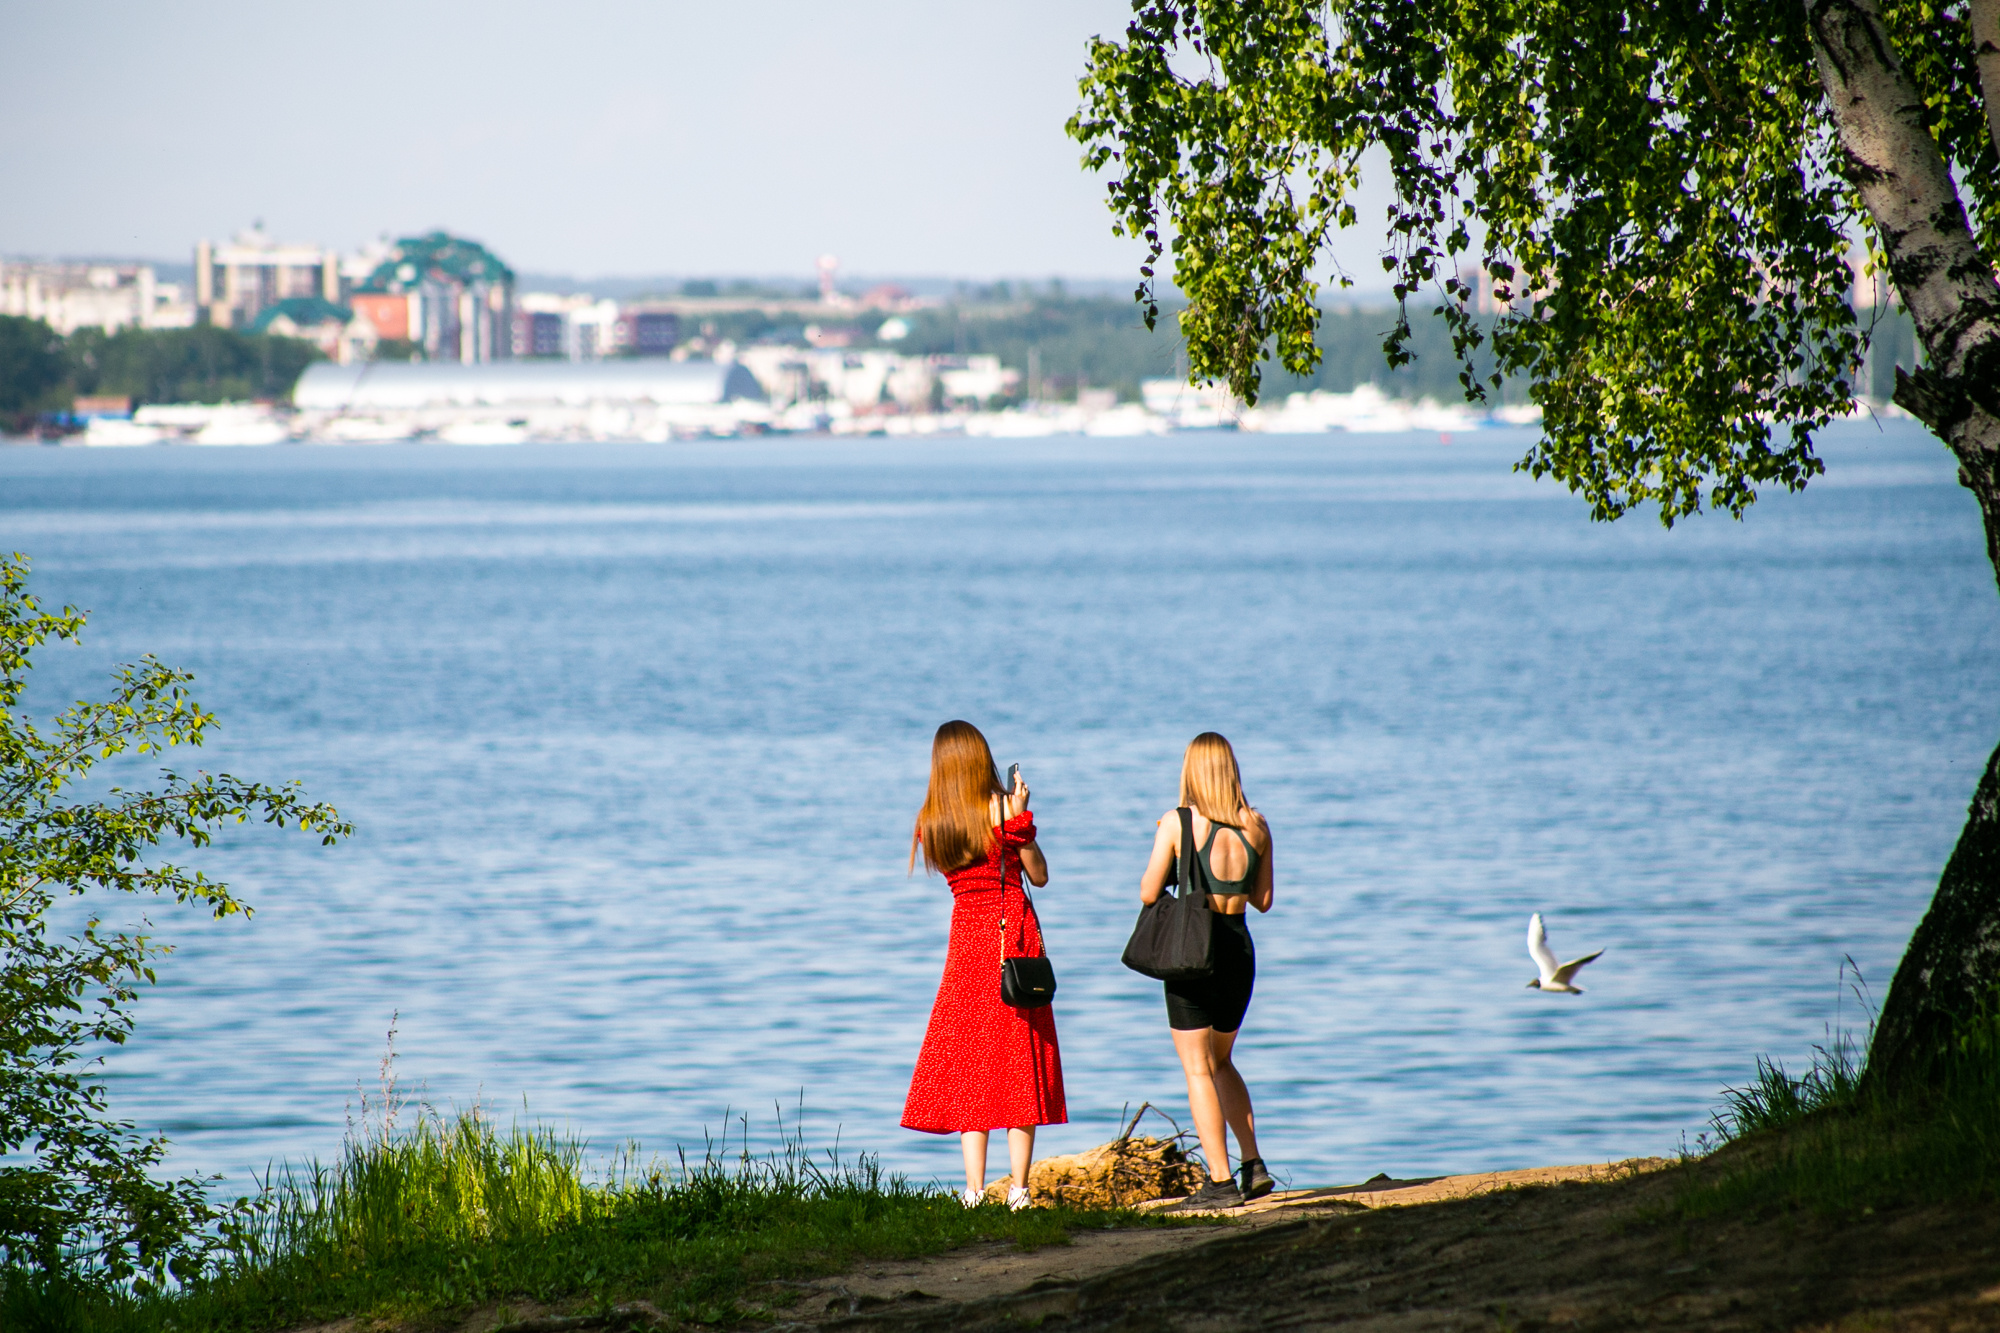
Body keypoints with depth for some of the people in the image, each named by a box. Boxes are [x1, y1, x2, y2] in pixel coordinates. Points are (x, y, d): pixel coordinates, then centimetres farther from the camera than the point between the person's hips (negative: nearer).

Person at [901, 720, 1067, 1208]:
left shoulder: (930, 822, 1)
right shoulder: (1001, 807, -8)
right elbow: (1039, 876, -1)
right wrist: (1021, 819, -1)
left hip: (967, 939, 2)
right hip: (1016, 934, -2)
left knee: (968, 1062, 5)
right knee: (1019, 1062, 2)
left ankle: (975, 1192, -3)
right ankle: (1018, 1191, -3)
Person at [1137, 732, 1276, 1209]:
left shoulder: (1177, 823, -11)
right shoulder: (1256, 827, 1)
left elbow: (1148, 893, -10)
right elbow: (1263, 900, 8)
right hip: (1240, 950, 5)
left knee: (1198, 1069, 2)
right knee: (1220, 1061, 22)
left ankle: (1221, 1181, -3)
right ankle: (1253, 1165, 14)